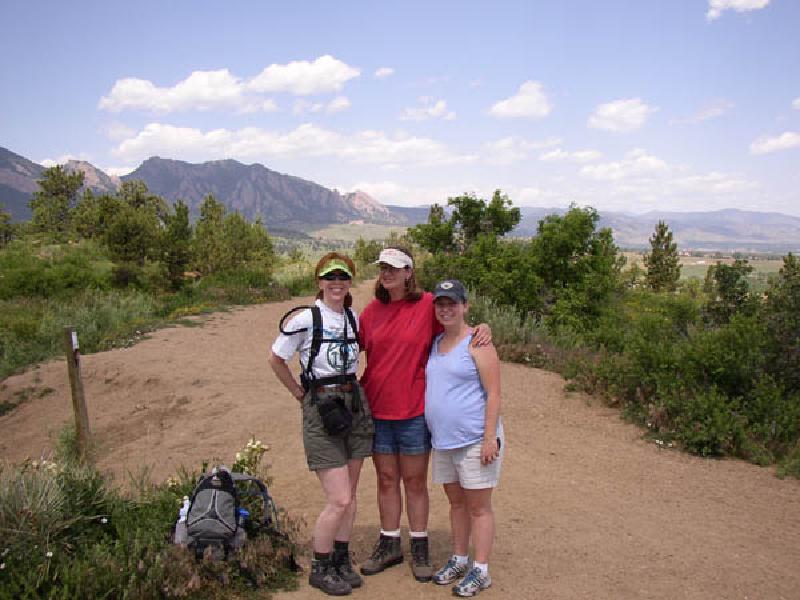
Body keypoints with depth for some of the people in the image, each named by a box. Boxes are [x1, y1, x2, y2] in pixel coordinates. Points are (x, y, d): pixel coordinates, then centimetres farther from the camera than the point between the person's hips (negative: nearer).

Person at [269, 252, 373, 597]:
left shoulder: (354, 318, 6)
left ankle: (341, 559, 30)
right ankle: (320, 569, 15)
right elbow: (276, 360, -1)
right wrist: (300, 393, 1)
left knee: (350, 494, 12)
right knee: (339, 500, -6)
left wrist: (351, 387, 9)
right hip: (321, 410, -6)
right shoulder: (306, 320, -11)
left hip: (355, 406, 6)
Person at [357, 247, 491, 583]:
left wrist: (483, 328, -15)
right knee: (386, 480, 14)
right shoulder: (372, 311, 3)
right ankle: (389, 545, 30)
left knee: (415, 482, 10)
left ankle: (420, 549, 26)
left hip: (414, 411, -3)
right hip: (377, 409, 3)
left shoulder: (427, 305, -7)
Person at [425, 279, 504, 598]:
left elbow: (493, 393, -14)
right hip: (443, 440, 7)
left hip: (474, 439, -7)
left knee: (478, 506, 3)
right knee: (456, 502, 17)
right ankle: (459, 559, 31)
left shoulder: (477, 343, -11)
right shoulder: (435, 342, 10)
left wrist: (489, 438, -19)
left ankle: (480, 571, 14)